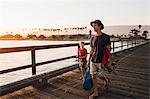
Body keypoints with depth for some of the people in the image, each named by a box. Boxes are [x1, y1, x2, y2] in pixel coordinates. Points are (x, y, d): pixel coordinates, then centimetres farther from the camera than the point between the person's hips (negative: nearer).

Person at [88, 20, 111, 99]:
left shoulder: (106, 37, -6)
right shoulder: (93, 38, 7)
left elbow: (108, 50, -6)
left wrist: (108, 61, -9)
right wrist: (88, 60, 12)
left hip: (101, 61, -4)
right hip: (93, 60, 4)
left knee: (99, 75, 0)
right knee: (93, 76, 5)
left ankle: (106, 81, 35)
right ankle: (95, 92, 19)